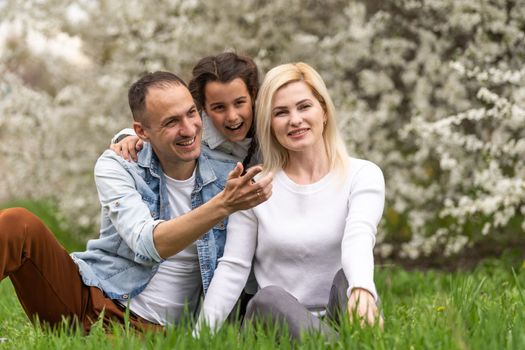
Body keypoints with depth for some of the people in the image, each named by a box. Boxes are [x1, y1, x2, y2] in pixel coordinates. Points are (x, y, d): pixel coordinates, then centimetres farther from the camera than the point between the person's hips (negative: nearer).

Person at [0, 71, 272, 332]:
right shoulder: (117, 167, -4)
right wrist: (223, 205, -33)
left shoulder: (228, 176, 1)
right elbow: (148, 245, -22)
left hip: (152, 328, 0)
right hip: (89, 297, 0)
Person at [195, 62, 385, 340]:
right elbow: (232, 268, 3)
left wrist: (362, 289, -41)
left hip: (340, 317, 0)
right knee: (270, 298, -33)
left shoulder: (363, 175, 3)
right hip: (275, 319, 0)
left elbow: (359, 237, -18)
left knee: (346, 279, -32)